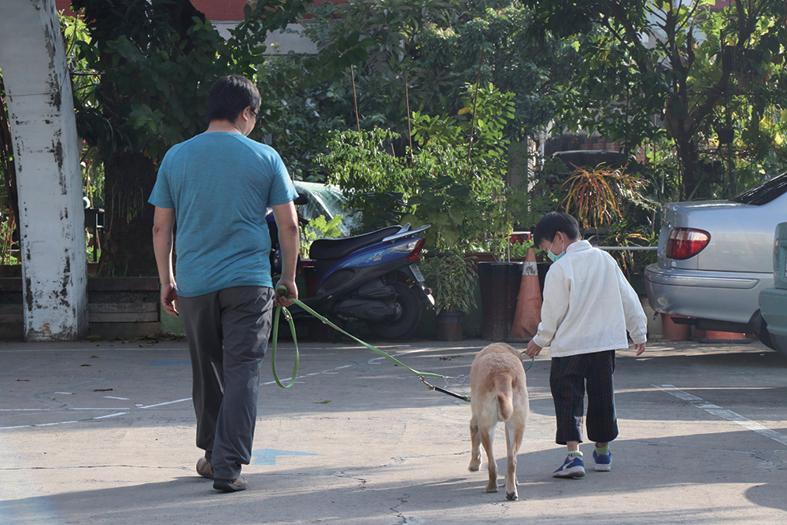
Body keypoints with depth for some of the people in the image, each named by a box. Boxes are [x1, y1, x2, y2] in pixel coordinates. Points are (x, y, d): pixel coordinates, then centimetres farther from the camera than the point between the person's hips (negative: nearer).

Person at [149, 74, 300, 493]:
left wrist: (166, 281, 16)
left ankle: (213, 455, 27)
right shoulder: (265, 158, 0)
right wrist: (289, 277, 12)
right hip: (248, 282, -3)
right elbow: (288, 225, 1)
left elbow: (161, 228, 7)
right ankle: (227, 465, -13)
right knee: (242, 372, -3)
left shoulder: (176, 157, 5)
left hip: (193, 284, 3)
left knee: (207, 372, 16)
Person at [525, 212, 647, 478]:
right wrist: (639, 333, 20)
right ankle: (602, 452, 25)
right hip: (605, 343, 6)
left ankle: (574, 454, -13)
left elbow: (553, 313, -9)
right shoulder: (605, 259, 6)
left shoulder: (560, 268, -13)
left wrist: (540, 341, 7)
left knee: (569, 400, -1)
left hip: (569, 346, -6)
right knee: (602, 397, 16)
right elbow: (629, 299, 10)